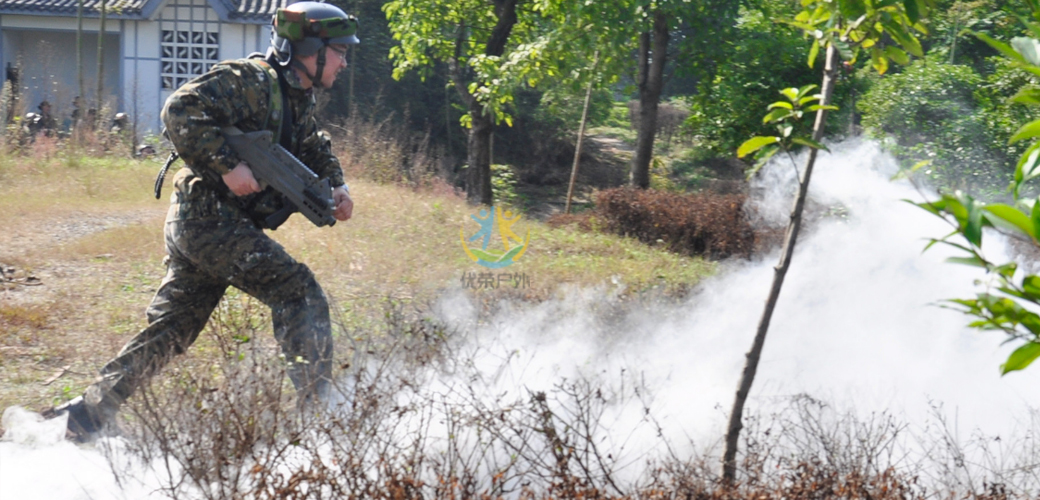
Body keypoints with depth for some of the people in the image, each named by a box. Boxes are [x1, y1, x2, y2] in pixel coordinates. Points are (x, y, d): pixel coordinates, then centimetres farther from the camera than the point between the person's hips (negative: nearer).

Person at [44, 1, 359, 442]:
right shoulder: (247, 80, -13)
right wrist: (227, 165, -27)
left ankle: (86, 415, 15)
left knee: (168, 331, 10)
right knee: (299, 293, -13)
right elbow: (181, 112, -21)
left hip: (196, 225, 10)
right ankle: (315, 406, -13)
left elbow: (314, 149, 31)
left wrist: (334, 187, 12)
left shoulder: (299, 102, 17)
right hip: (208, 217, -10)